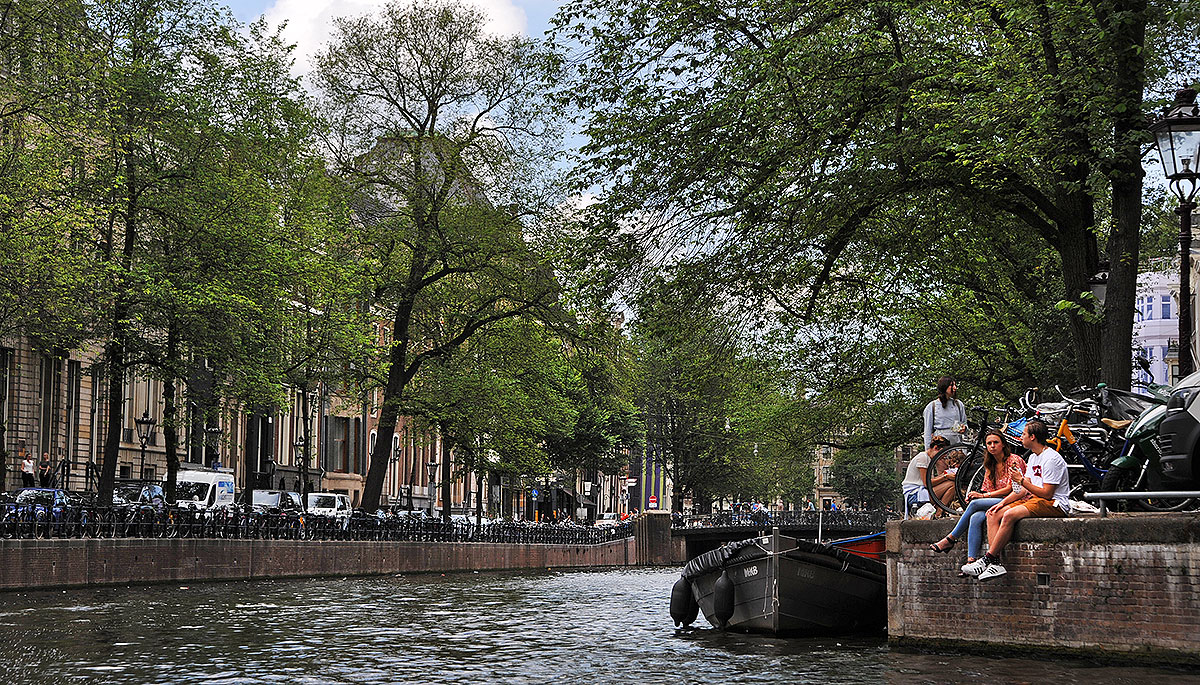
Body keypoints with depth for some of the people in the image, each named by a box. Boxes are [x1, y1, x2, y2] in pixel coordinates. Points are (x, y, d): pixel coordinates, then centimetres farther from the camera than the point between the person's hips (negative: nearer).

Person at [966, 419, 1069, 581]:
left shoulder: (1051, 458, -14)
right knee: (993, 514, -7)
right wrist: (1002, 503, 3)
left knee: (1010, 515, -31)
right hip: (1033, 499, 10)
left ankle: (988, 559, -22)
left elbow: (1047, 493, -19)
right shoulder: (1033, 457, 17)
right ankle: (995, 563, -20)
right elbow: (1023, 490, 16)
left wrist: (1022, 480, -13)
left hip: (1053, 504, -10)